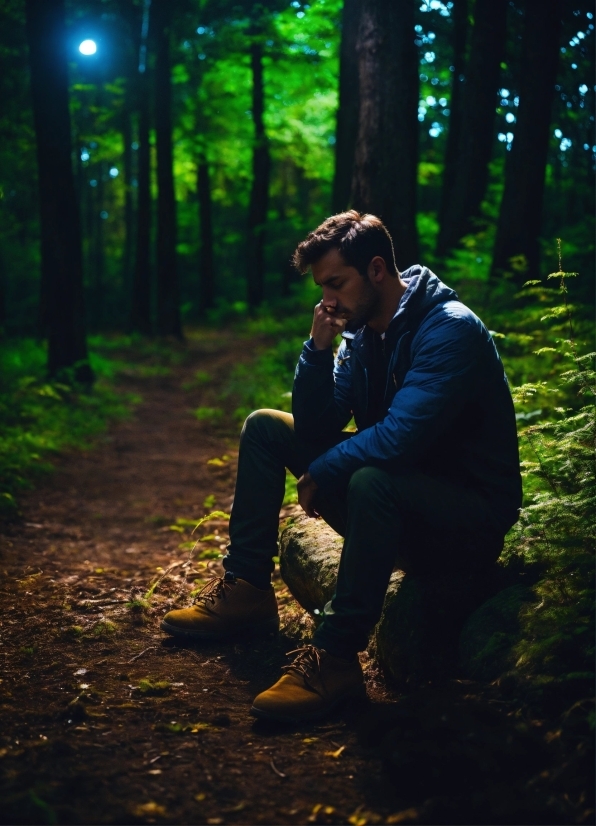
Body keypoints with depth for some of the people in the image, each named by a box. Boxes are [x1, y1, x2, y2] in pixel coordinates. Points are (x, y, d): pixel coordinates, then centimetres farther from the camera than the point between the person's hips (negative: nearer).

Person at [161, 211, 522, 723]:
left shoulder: (450, 330, -22)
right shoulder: (360, 331, 3)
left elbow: (398, 439, -33)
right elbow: (316, 426, 1)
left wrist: (321, 473, -17)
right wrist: (319, 347, -13)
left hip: (472, 517, -8)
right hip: (400, 500, 8)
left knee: (372, 480, -41)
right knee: (265, 427, 6)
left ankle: (336, 657, -28)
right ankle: (246, 590, 4)